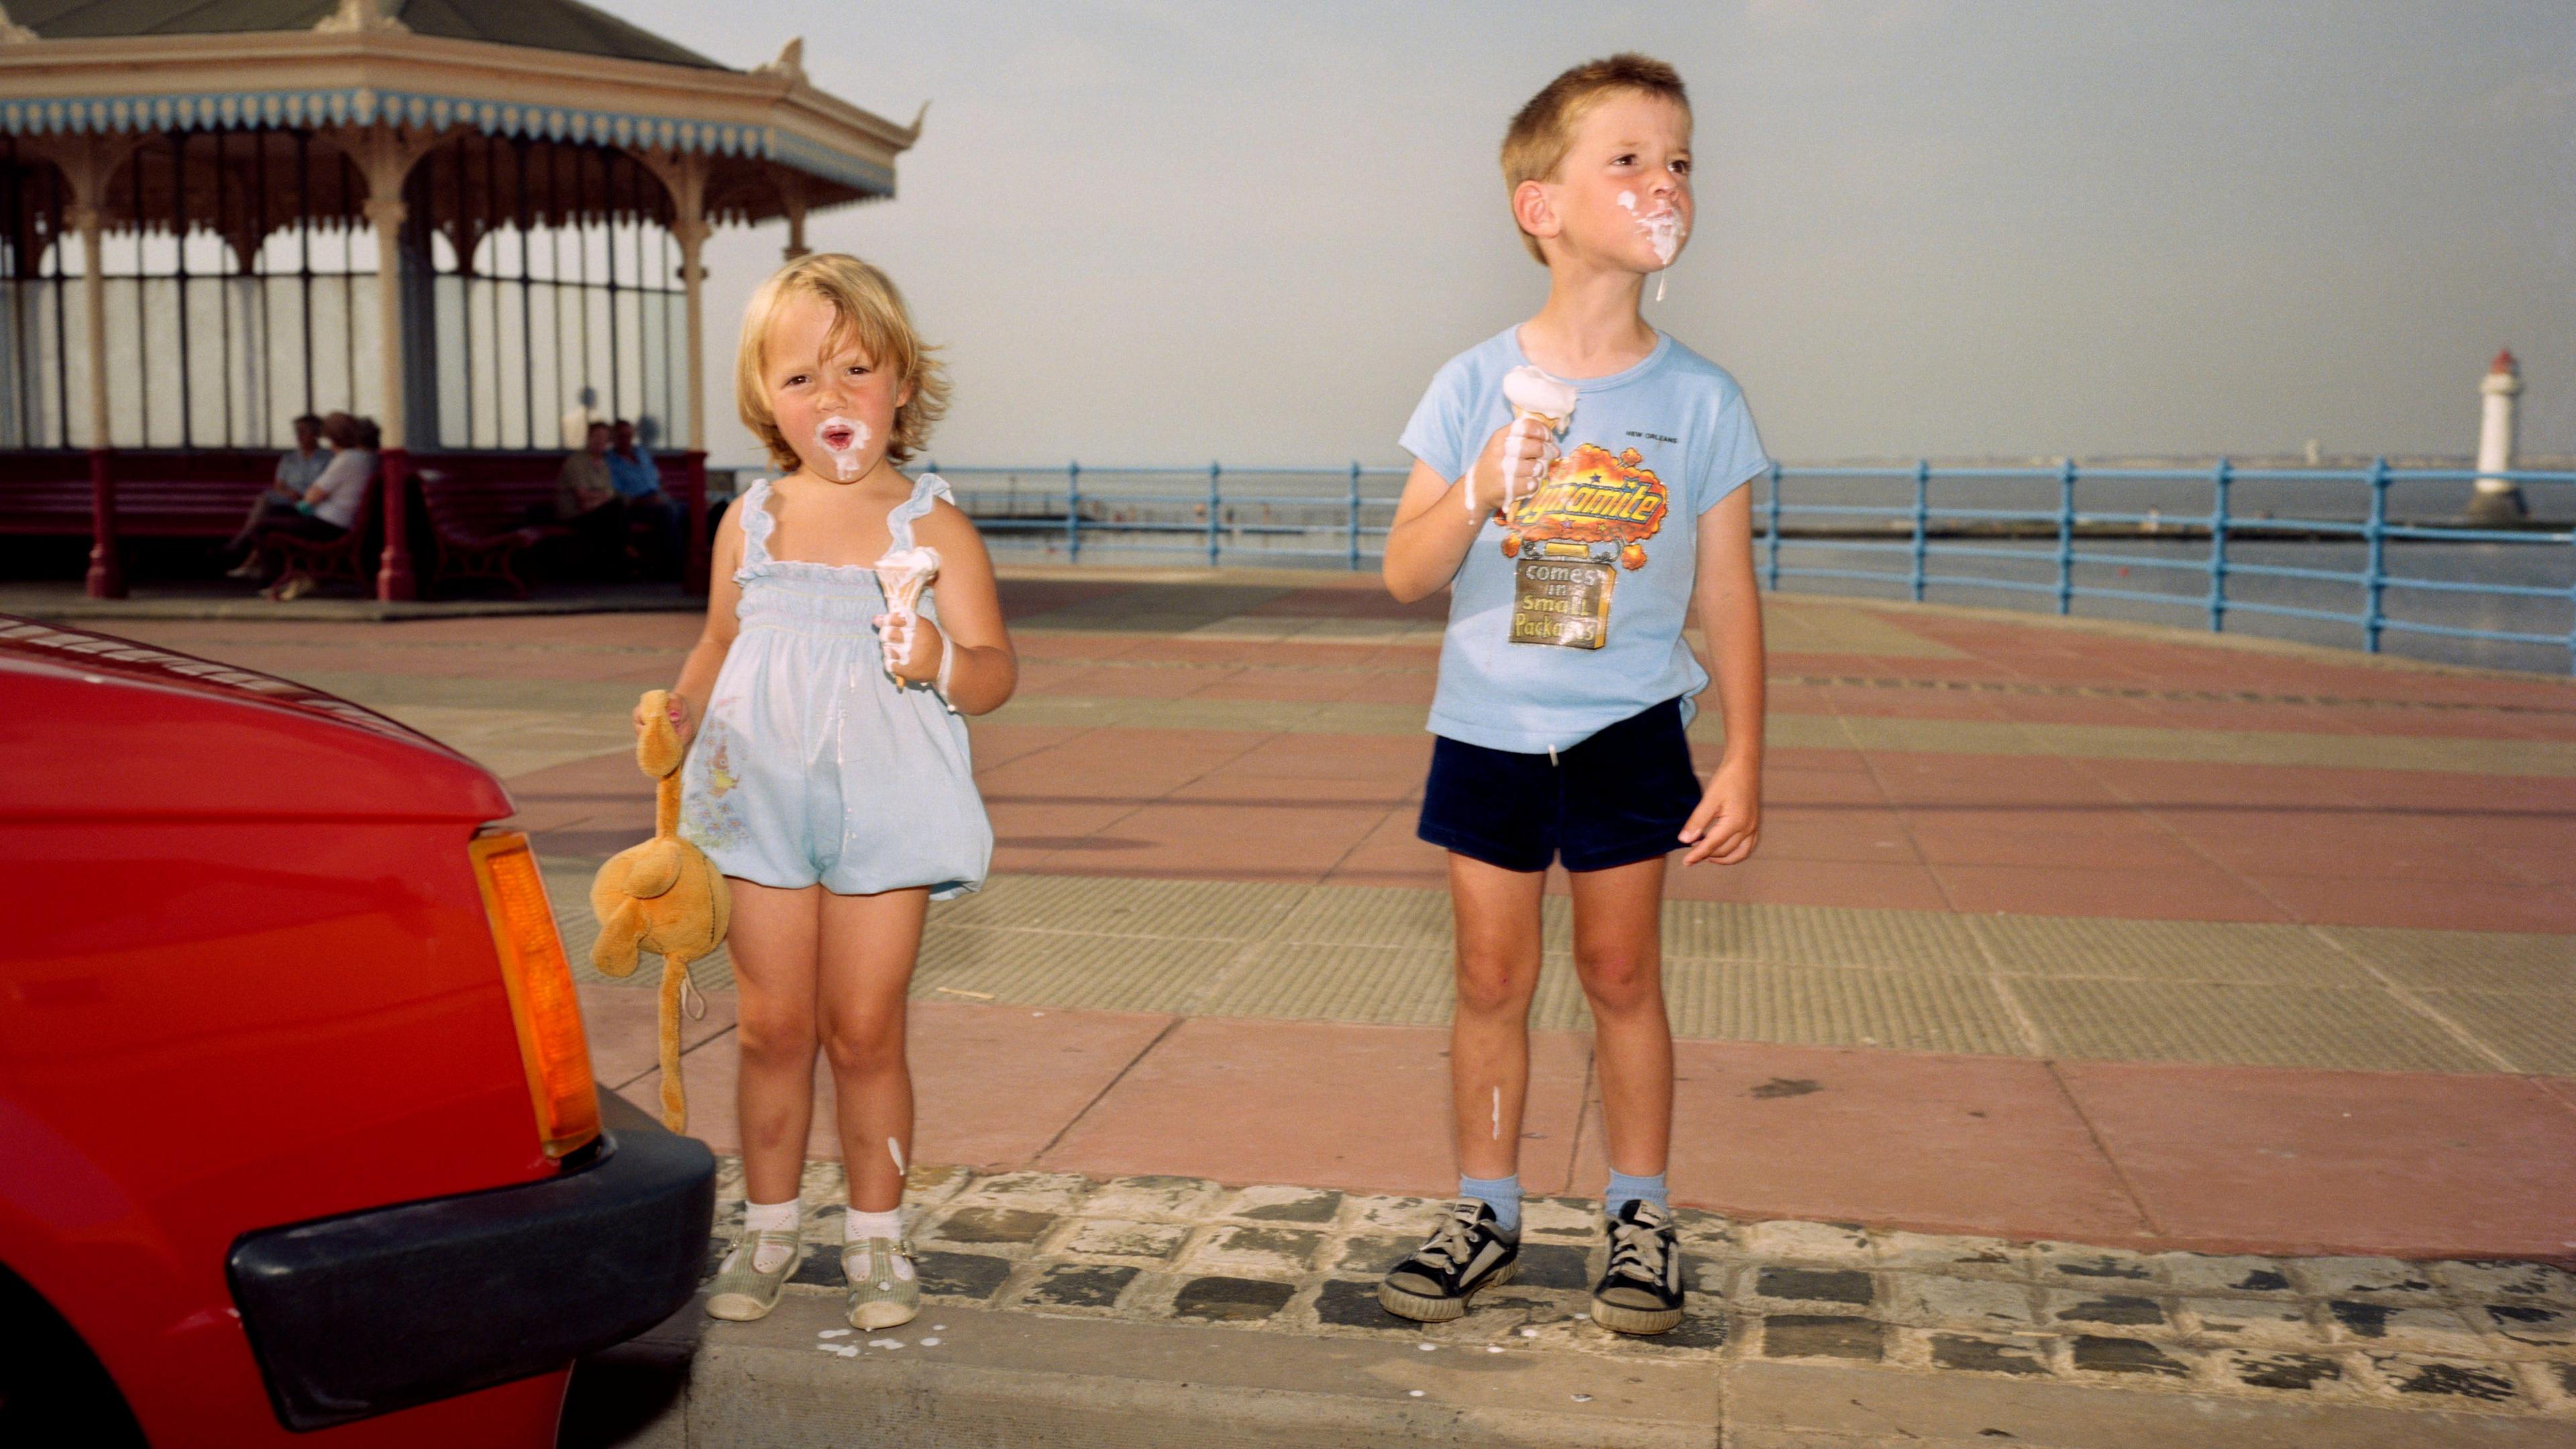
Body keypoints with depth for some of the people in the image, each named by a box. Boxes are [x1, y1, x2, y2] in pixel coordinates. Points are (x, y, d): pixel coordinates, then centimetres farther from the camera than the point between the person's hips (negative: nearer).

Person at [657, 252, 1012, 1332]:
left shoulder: (931, 526, -4)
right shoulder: (750, 523, 6)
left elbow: (994, 670, -6)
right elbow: (719, 646, 16)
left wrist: (940, 662, -27)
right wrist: (679, 713, -3)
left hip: (884, 809, -3)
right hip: (762, 806, 3)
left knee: (863, 1033, 4)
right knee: (772, 1028, 9)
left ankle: (877, 1235, 21)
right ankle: (769, 1228, 26)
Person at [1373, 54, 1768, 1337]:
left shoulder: (1699, 399, -4)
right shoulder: (1475, 387, -5)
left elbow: (1727, 597, 0)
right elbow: (1405, 575, -5)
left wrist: (1744, 757, -2)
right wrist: (1477, 494, -24)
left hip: (1627, 735, 0)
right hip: (1487, 732, 1)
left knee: (1621, 975, 7)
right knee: (1492, 978, 8)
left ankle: (1638, 1215, 24)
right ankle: (1486, 1211, 24)